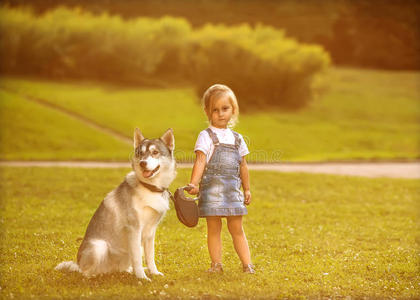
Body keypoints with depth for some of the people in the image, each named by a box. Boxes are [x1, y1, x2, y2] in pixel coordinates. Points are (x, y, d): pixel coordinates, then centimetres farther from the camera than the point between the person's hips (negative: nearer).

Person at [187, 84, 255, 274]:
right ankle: (216, 264, 6)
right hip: (212, 189, -4)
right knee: (214, 229, 0)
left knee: (237, 229, 5)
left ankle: (247, 263, 7)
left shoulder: (236, 139, 13)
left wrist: (247, 189, 21)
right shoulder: (206, 136, -2)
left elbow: (243, 166, 20)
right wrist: (193, 183, -25)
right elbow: (200, 161, -13)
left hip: (233, 190, 4)